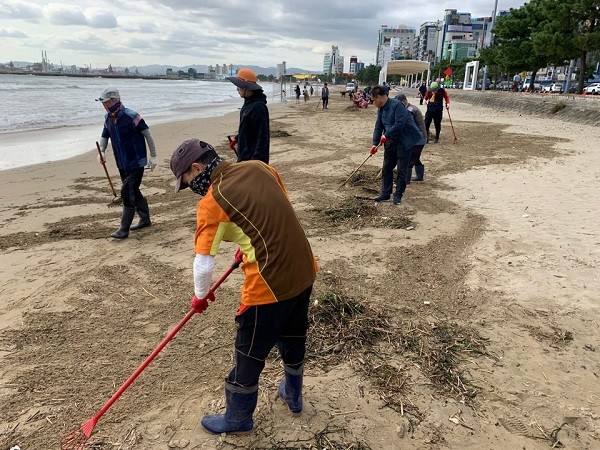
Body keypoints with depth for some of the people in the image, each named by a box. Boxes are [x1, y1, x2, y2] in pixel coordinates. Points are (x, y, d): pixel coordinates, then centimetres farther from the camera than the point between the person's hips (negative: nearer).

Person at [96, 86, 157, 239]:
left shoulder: (131, 116, -18)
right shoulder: (108, 118, 5)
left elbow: (147, 134, -12)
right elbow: (104, 136, 17)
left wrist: (153, 156, -11)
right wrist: (101, 151, -3)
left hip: (136, 163, -8)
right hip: (122, 163, 8)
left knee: (127, 193, -9)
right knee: (133, 192, 17)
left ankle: (124, 230, -4)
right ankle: (145, 219, 33)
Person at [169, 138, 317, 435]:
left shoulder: (211, 202, -14)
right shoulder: (259, 167, 4)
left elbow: (203, 265, -11)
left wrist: (201, 296, 9)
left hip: (269, 285, -7)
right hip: (304, 271, 7)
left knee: (249, 355, 15)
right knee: (293, 338, 28)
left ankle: (237, 419, 38)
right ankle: (293, 395, 52)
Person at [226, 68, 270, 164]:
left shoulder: (258, 107, -20)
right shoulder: (248, 103, 10)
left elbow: (263, 136, -23)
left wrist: (256, 158, -26)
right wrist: (237, 138, 16)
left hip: (253, 158, -10)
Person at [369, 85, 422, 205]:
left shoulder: (396, 105, -20)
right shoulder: (381, 110, 7)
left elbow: (400, 124, -27)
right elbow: (378, 127, 11)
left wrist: (387, 135, -19)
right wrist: (375, 143, 2)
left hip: (404, 141, -8)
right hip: (391, 141, 9)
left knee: (401, 170, -1)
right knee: (386, 168, 10)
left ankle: (398, 195, 9)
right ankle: (385, 194, 19)